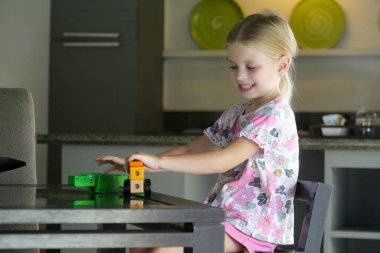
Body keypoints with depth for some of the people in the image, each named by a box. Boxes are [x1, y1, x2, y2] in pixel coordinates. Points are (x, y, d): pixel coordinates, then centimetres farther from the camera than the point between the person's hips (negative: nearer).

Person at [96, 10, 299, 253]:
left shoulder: (275, 115, -14)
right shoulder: (235, 114, 16)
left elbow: (223, 161, -25)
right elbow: (191, 150, 18)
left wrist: (159, 161, -29)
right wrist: (138, 163, 4)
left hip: (254, 228, -9)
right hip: (221, 216, 10)